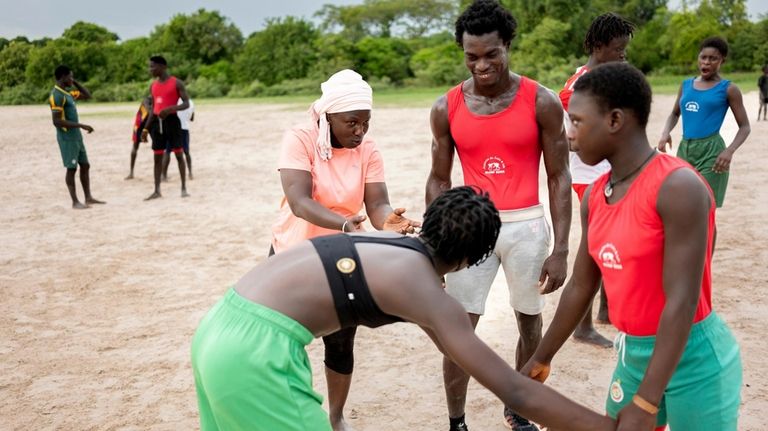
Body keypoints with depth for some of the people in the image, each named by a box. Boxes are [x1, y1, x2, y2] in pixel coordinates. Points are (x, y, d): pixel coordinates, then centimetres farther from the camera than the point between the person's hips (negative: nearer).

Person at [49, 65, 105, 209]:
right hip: (67, 138, -9)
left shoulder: (67, 93, 13)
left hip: (76, 136, 9)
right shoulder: (56, 95, -16)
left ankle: (88, 198, 17)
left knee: (85, 165, 11)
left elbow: (87, 95, 24)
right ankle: (75, 201, 2)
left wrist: (75, 82, 12)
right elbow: (57, 121, -23)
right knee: (71, 168, -4)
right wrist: (80, 125, -24)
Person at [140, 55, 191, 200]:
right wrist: (146, 129, 12)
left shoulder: (176, 83, -5)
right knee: (157, 157, 5)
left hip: (171, 120, -6)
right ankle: (157, 191, 10)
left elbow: (186, 103, -10)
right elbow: (153, 109, 17)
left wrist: (170, 108, -27)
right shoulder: (153, 85, 13)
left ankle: (184, 188, 6)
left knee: (178, 154, -2)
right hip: (157, 122, 6)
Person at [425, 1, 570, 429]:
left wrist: (560, 249, -10)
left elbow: (559, 177, -5)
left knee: (531, 321, 14)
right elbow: (440, 179, 5)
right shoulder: (447, 108, -2)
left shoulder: (542, 101, -8)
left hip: (527, 225, 0)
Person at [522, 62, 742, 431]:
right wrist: (541, 359, 16)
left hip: (693, 360, -7)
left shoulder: (678, 187, -21)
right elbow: (580, 287, 10)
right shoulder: (594, 197, 1)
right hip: (634, 353, 7)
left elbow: (682, 302, -25)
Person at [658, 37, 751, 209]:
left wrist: (729, 151, -19)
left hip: (711, 151, -5)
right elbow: (675, 114, 24)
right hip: (685, 148, 5)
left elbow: (745, 127, -1)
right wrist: (666, 133, 3)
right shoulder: (686, 85, 11)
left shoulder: (728, 89, -2)